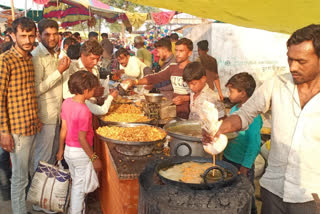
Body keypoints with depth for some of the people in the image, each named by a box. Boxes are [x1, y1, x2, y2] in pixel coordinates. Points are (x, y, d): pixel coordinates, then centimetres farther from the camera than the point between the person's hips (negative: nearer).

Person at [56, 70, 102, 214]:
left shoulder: (66, 103, -4)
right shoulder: (84, 110, -26)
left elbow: (63, 129, 3)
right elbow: (82, 138, -23)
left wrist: (61, 149, 13)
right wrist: (94, 158, -16)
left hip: (69, 150, 8)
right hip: (81, 153, -8)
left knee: (75, 184, 25)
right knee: (80, 187, 10)